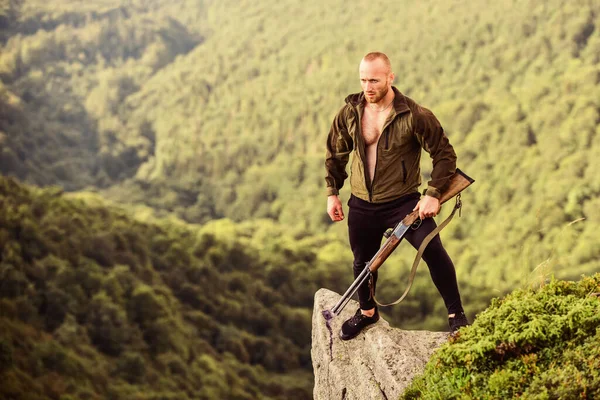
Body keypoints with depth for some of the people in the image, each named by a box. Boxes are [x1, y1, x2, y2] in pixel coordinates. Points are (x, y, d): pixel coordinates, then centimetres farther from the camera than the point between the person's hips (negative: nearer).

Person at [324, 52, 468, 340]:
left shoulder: (414, 116, -16)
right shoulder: (349, 113, -4)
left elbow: (445, 154, -9)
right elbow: (335, 155, 12)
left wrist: (433, 194, -18)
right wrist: (332, 192, 7)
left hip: (403, 201, -4)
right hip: (361, 205, 4)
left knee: (433, 251, -20)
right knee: (362, 262, 16)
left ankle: (456, 315, -4)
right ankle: (367, 311, 44)